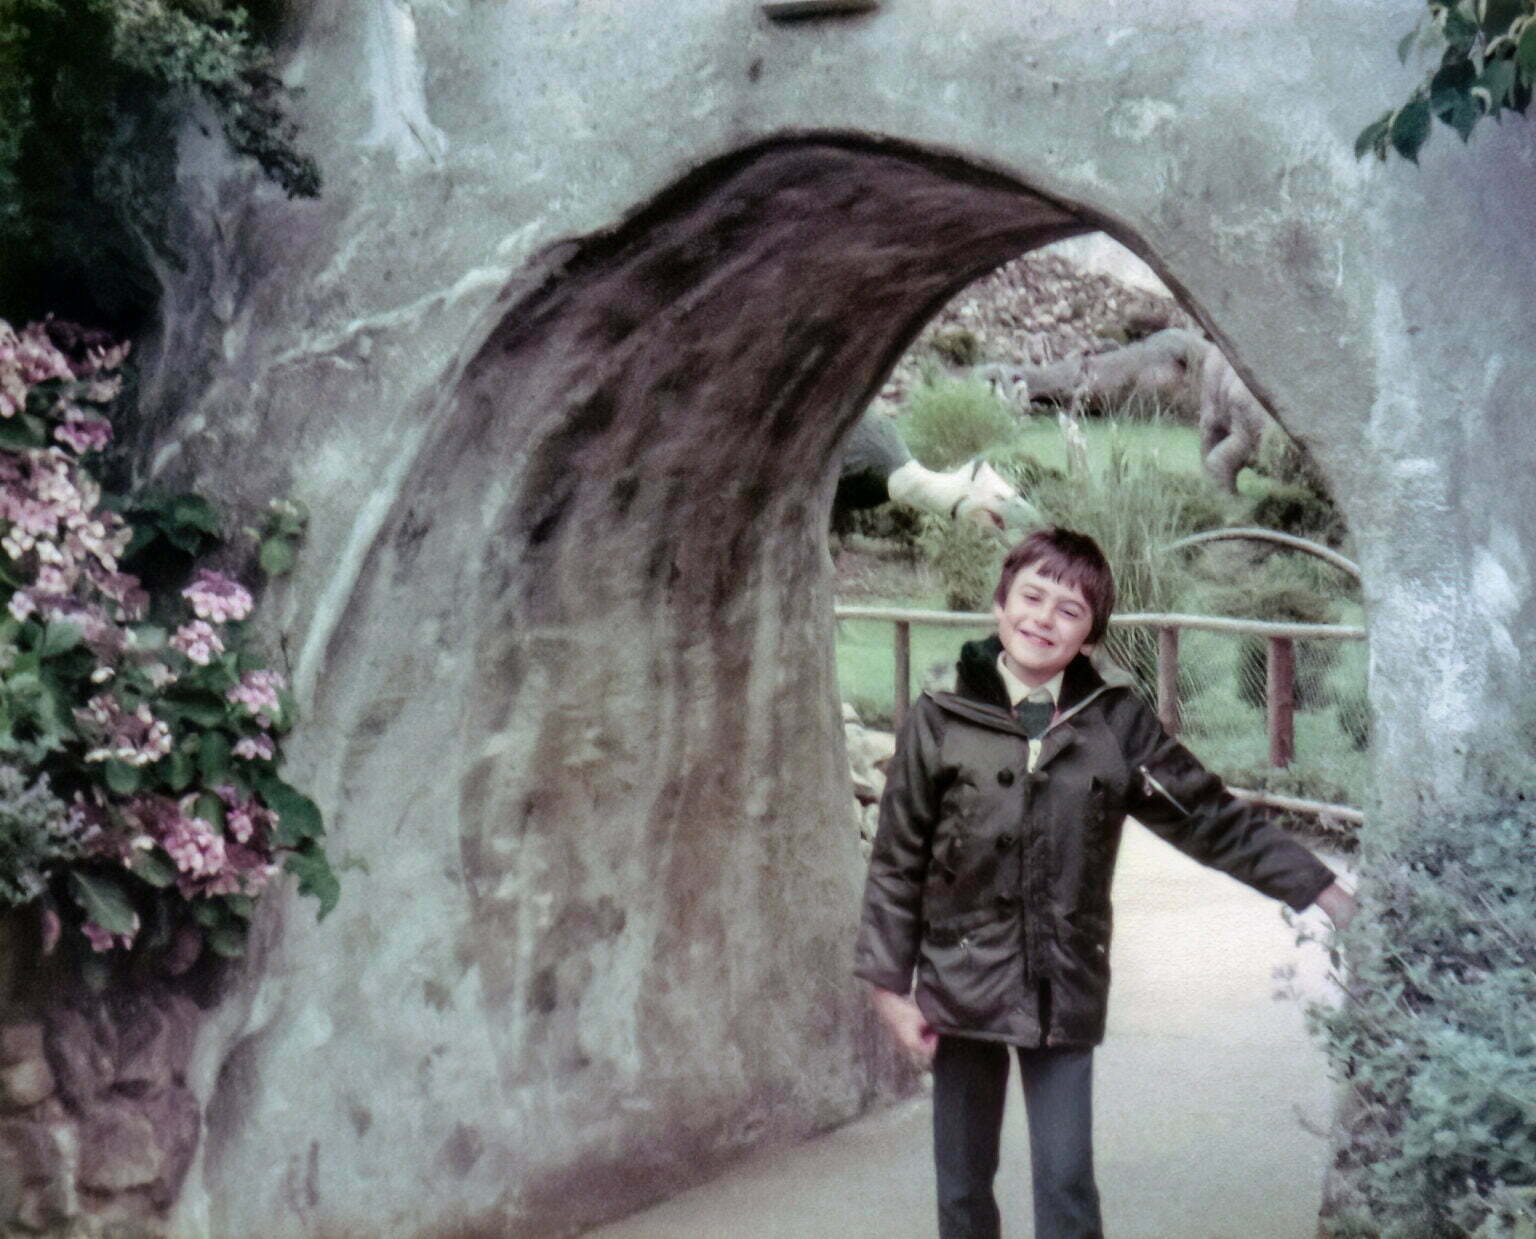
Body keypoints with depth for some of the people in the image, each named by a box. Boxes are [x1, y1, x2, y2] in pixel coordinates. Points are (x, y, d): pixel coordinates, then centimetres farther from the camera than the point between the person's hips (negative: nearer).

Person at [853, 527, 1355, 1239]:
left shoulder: (1117, 725, -2)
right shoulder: (939, 724, -4)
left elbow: (1216, 820, 3)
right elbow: (896, 865, 1)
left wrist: (1329, 895, 1)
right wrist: (888, 987, -1)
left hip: (1067, 993, 0)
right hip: (961, 987, 0)